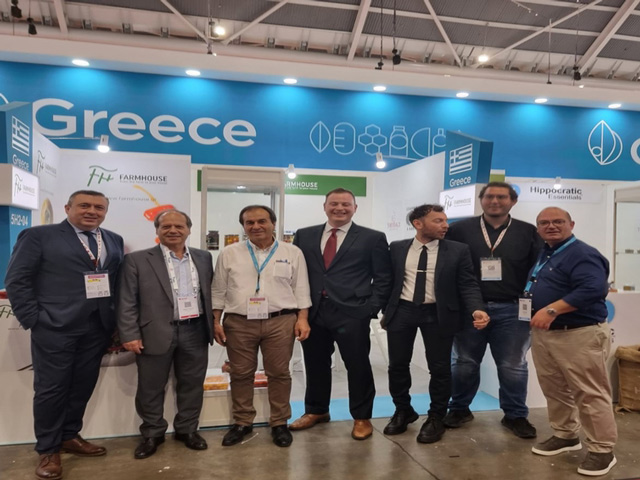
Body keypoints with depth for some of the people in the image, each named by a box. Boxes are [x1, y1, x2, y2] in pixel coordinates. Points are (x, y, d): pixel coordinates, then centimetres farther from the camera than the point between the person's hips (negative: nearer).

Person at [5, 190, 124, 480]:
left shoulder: (114, 241, 10)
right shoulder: (38, 236, -4)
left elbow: (120, 281, 10)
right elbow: (17, 280, -5)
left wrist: (116, 320, 2)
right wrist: (33, 321, -9)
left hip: (98, 328, 5)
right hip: (55, 327, -4)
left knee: (83, 386, 13)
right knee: (51, 388, 6)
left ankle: (70, 436, 33)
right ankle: (48, 450, 23)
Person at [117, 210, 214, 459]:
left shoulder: (203, 258, 8)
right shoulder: (137, 260, -3)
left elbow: (210, 293, 12)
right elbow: (127, 301, -4)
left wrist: (212, 326, 9)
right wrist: (130, 335, -9)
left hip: (195, 332, 3)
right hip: (156, 334, -2)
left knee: (192, 385, 13)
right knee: (150, 388, 9)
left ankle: (187, 429, 31)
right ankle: (152, 433, 29)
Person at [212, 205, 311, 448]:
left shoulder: (292, 253, 3)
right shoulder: (229, 254, 5)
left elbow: (301, 289, 4)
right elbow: (219, 291, 8)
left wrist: (302, 318, -4)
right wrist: (216, 321, 4)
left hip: (280, 322, -1)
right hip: (238, 323, 1)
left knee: (279, 373, 6)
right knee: (240, 374, 9)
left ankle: (279, 423, 22)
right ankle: (242, 422, 26)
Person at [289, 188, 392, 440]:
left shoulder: (373, 238, 1)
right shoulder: (304, 236, 9)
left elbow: (383, 278, 1)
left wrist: (371, 308, -7)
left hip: (352, 313, -3)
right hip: (313, 313, 3)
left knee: (358, 366, 6)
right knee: (315, 364, 15)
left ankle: (362, 417, 26)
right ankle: (316, 410, 36)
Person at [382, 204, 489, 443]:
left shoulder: (458, 250, -3)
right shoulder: (397, 248, 2)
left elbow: (468, 285, -5)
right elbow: (390, 281, 9)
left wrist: (476, 309, -22)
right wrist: (386, 311, 9)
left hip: (438, 314, -1)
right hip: (402, 310, 2)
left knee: (439, 368, 7)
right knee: (397, 365, 11)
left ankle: (436, 419, 28)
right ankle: (403, 411, 34)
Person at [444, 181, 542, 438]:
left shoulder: (528, 232, 4)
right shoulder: (460, 229, 2)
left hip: (511, 310, 0)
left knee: (513, 367, 9)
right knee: (464, 364, 12)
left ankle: (516, 415, 28)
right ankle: (459, 408, 30)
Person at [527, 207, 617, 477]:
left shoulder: (582, 254, -14)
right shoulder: (544, 254, 15)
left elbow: (594, 288, -30)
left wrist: (552, 309, -33)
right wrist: (530, 299, 6)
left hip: (580, 335, -9)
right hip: (543, 334, 9)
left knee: (590, 395, 1)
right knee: (554, 390, 17)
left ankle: (602, 450, 15)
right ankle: (565, 435, 34)